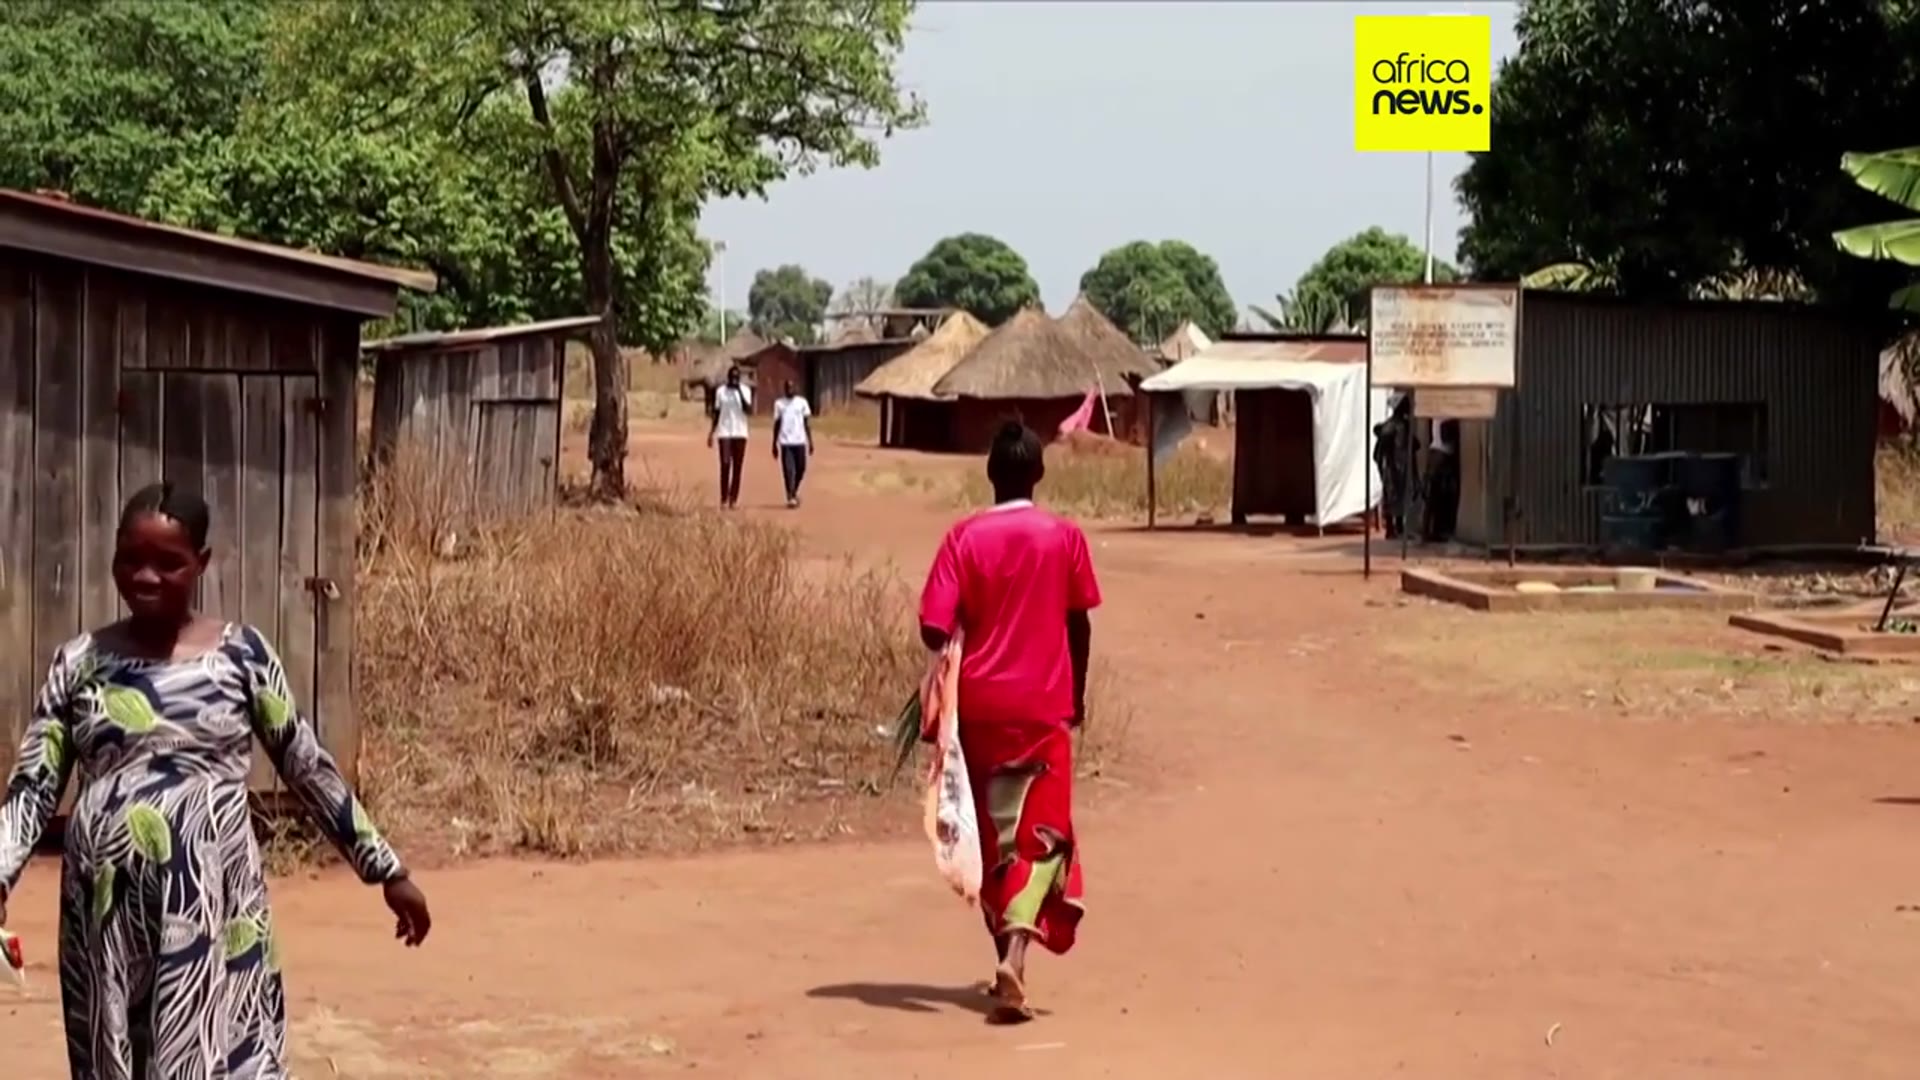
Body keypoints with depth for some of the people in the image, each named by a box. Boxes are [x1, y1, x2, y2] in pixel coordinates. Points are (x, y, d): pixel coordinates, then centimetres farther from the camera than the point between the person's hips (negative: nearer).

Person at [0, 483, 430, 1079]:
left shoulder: (241, 654, 2)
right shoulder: (81, 661, 6)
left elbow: (308, 768, 5)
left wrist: (387, 870, 5)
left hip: (213, 910, -2)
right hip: (107, 913, 2)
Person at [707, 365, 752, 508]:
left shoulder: (745, 391, 2)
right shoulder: (720, 391, 4)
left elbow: (749, 410, -11)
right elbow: (716, 413, 8)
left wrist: (739, 391, -17)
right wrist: (711, 432, 3)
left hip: (740, 433, 1)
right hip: (724, 433, -1)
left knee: (737, 467, 2)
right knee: (725, 465, -7)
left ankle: (734, 498, 6)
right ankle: (724, 499, -6)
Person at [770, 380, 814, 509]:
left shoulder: (802, 402, 6)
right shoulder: (779, 404, 7)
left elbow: (807, 423, 6)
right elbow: (776, 424, 10)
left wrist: (810, 441, 0)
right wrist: (774, 444, 8)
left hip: (800, 441, 1)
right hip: (785, 443, -1)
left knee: (800, 469, 5)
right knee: (788, 470, -7)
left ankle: (794, 492, 28)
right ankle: (790, 498, -5)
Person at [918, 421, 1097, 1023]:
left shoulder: (965, 538, -4)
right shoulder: (1065, 538, -2)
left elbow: (934, 629, -12)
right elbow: (1079, 626, 3)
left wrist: (964, 648, 9)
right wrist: (1077, 695, 17)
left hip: (980, 704, 1)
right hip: (1043, 705, -1)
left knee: (993, 837, 15)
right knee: (1042, 835, 1)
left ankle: (1009, 952, 21)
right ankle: (1015, 954, -20)